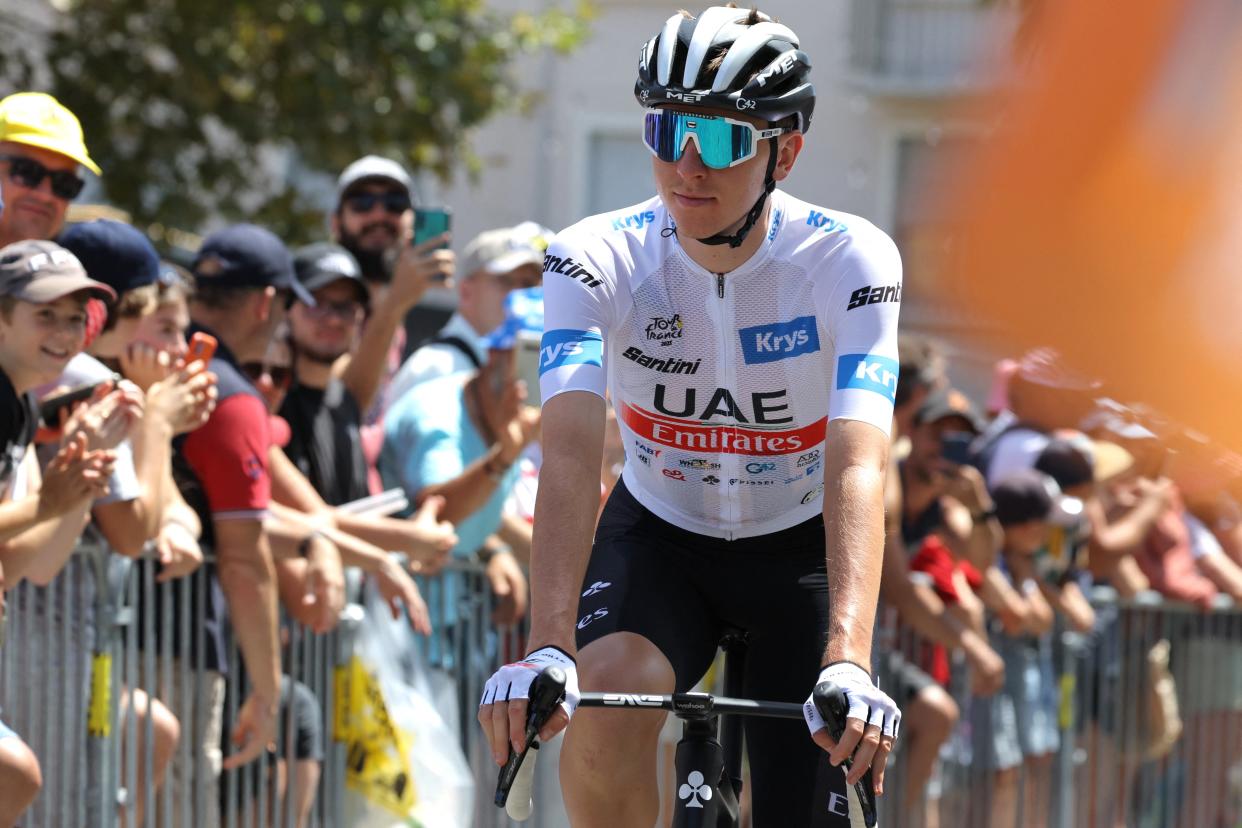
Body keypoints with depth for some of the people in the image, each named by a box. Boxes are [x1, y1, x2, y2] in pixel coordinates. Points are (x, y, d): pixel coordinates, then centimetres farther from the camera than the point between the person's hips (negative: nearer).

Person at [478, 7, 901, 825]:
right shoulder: (597, 259, -21)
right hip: (660, 535, 0)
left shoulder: (851, 260, -24)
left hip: (800, 549, 0)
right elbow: (572, 452, -34)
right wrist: (548, 647, -49)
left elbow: (858, 467, -36)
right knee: (606, 692, -32)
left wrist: (849, 661, -51)